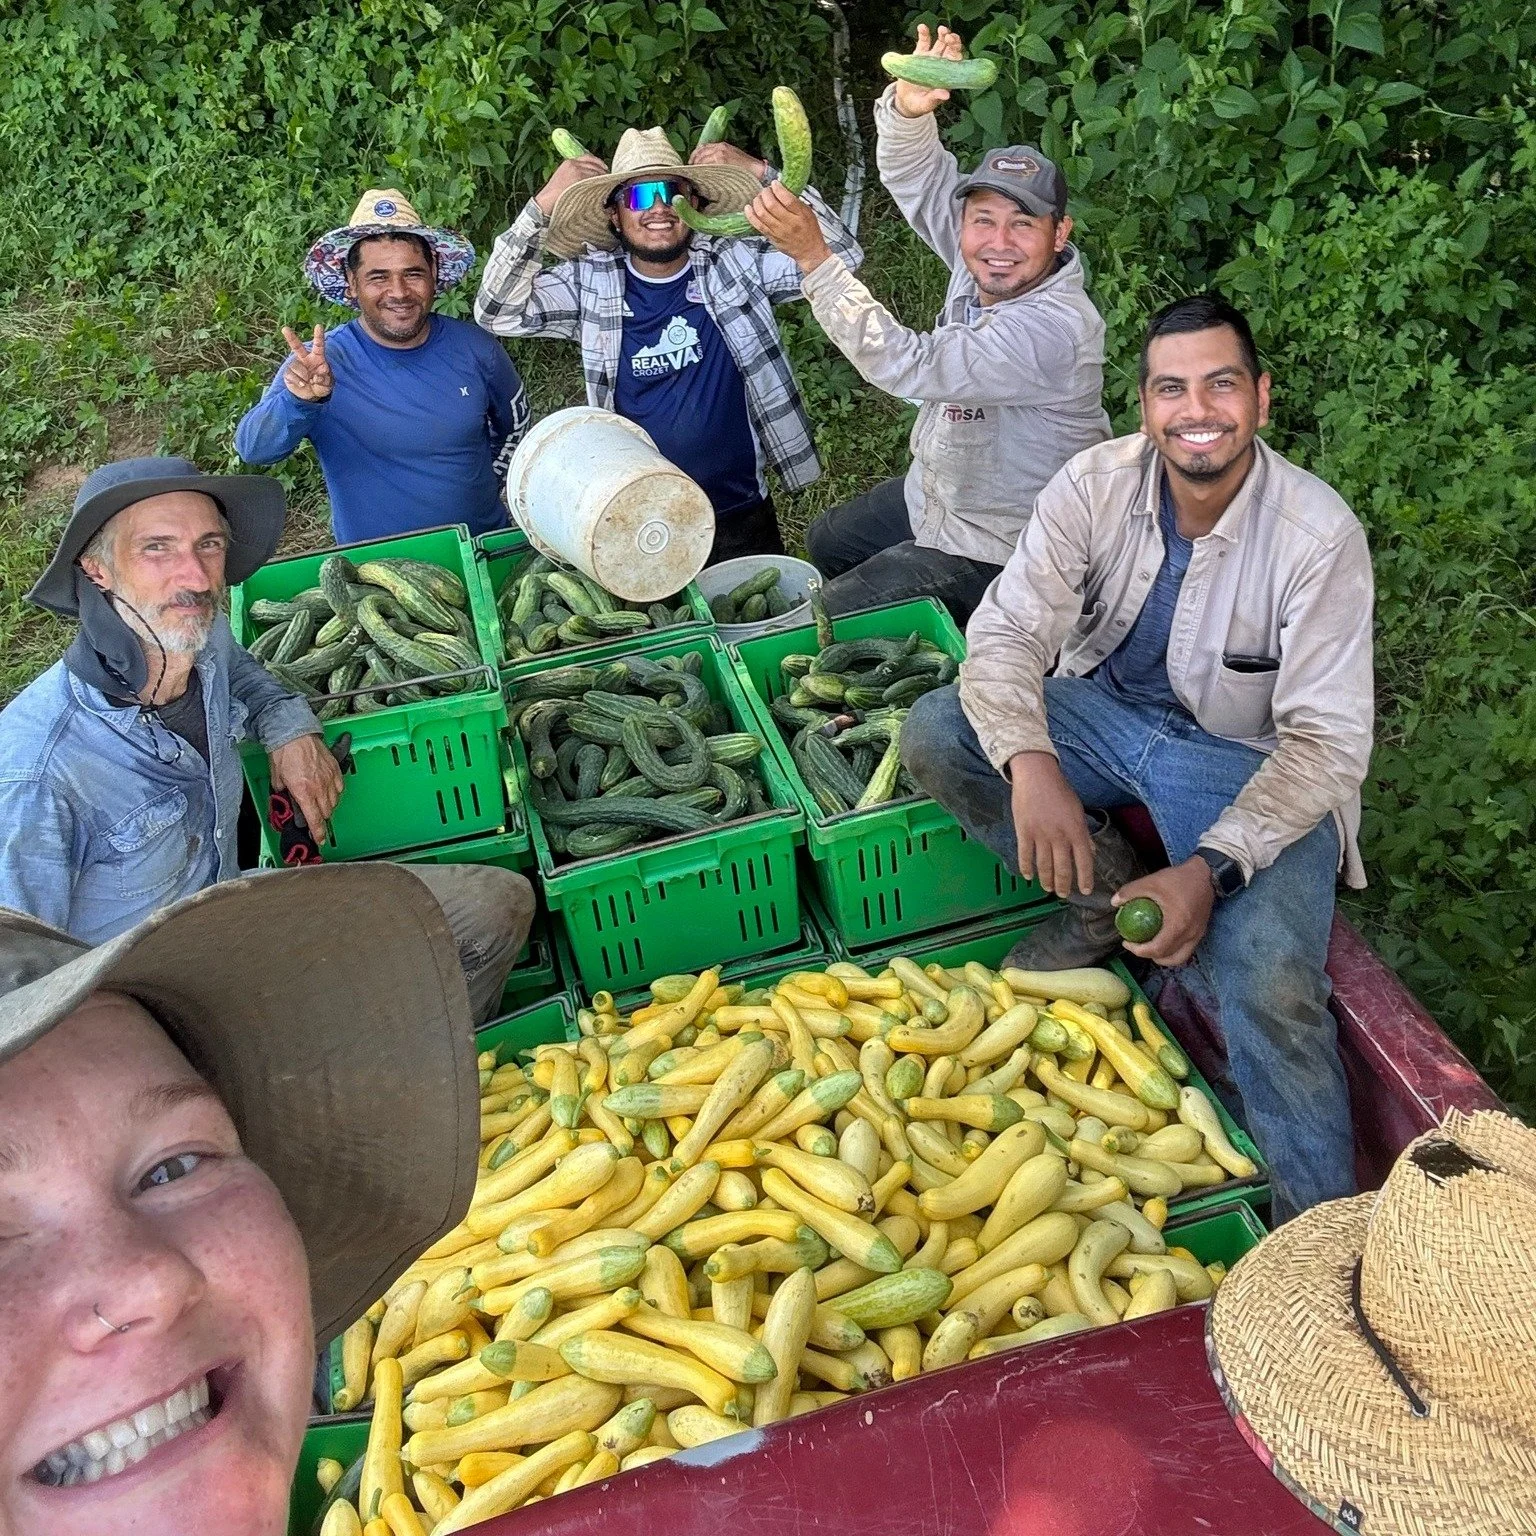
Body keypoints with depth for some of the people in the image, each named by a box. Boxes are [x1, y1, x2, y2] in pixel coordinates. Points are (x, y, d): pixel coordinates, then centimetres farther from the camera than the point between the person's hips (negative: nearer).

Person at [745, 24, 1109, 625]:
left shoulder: (1054, 329, -35)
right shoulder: (978, 260, -10)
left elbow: (908, 365, -40)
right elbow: (917, 176, -7)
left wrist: (812, 255, -41)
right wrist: (907, 107, -32)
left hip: (987, 548, -9)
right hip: (935, 492, 9)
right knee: (827, 542, 28)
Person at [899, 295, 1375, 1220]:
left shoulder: (1319, 535, -21)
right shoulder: (1098, 484, -12)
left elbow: (1328, 740, -21)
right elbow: (1009, 629, -16)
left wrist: (1211, 869, -34)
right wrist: (1029, 761, -37)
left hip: (1247, 757, -4)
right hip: (1106, 712, 5)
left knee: (1271, 987, -29)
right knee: (934, 734, -19)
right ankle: (1106, 893, -3)